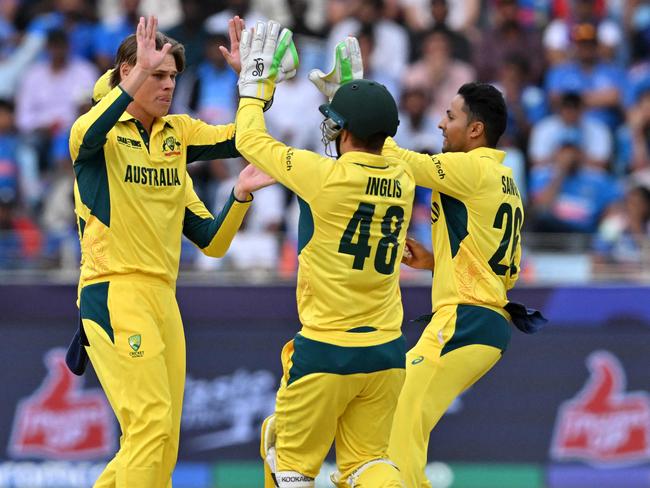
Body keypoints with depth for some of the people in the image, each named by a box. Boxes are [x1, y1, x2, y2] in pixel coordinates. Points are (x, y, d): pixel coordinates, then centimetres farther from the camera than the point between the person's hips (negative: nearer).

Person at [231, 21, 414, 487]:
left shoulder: (323, 176, -15)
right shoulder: (402, 180, 1)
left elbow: (250, 140, 0)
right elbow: (371, 145, 27)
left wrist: (256, 81, 13)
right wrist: (346, 88, 34)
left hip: (325, 351, -5)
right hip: (386, 352, 5)